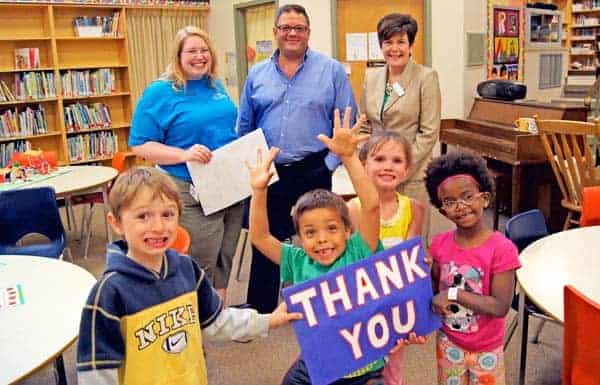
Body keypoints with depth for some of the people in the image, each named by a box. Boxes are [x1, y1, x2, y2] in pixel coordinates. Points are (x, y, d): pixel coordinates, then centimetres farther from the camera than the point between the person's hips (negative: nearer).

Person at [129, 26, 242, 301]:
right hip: (193, 194, -6)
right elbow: (140, 146, -12)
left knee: (225, 260, 16)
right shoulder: (159, 93, -8)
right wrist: (184, 155, -25)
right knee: (200, 267, 0)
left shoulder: (216, 87, 11)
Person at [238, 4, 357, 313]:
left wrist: (329, 164, -8)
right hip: (267, 174, 3)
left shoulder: (332, 71, -1)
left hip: (312, 173, -2)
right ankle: (259, 309, 29)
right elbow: (244, 127, 12)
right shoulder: (257, 74, 7)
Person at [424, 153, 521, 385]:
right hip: (449, 342, 3)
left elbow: (500, 306, -23)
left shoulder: (501, 249, -22)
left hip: (485, 348, -3)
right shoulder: (440, 244, -8)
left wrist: (454, 294, -26)